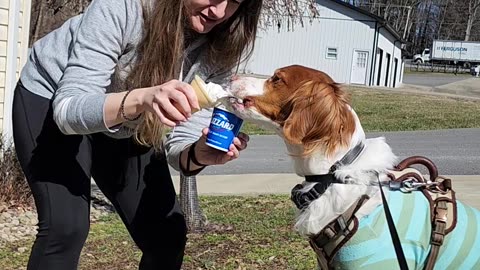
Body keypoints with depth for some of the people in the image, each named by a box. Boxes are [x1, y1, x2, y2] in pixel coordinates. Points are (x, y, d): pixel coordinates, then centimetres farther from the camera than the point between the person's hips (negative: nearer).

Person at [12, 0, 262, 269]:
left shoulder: (222, 45, -20)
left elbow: (181, 140, -16)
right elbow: (67, 108, -36)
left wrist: (201, 153, -39)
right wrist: (142, 99, -53)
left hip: (127, 129, 5)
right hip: (50, 100, -4)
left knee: (168, 234, -4)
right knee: (66, 225, -23)